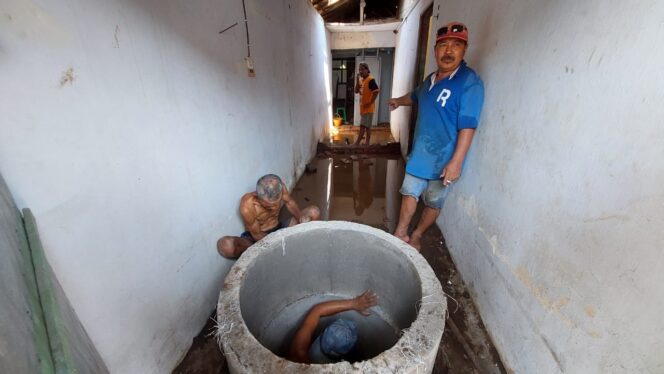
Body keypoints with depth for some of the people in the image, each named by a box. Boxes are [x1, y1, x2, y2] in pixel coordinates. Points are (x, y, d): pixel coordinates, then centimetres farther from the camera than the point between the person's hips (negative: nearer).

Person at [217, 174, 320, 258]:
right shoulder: (247, 206, -32)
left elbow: (289, 202, -1)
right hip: (256, 238, -3)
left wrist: (300, 216, -21)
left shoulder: (279, 188, -22)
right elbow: (257, 235, -19)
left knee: (314, 212, -12)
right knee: (225, 245, -36)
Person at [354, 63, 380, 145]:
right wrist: (357, 79, -2)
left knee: (362, 126, -7)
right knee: (367, 126, 13)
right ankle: (367, 142, 21)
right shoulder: (362, 80, 12)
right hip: (363, 107, 9)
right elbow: (356, 91, 8)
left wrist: (370, 103, -20)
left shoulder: (371, 80, -14)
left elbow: (376, 91, -21)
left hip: (368, 108, -9)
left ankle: (356, 143, -5)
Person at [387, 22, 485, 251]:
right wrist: (398, 101, 48)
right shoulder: (430, 80, 7)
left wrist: (456, 162, -28)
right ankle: (400, 233, 30)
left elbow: (468, 127, -22)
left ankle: (416, 236, 31)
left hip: (442, 160, -6)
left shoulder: (470, 82, -16)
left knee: (433, 203, 11)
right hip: (419, 155, 7)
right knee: (409, 193, 14)